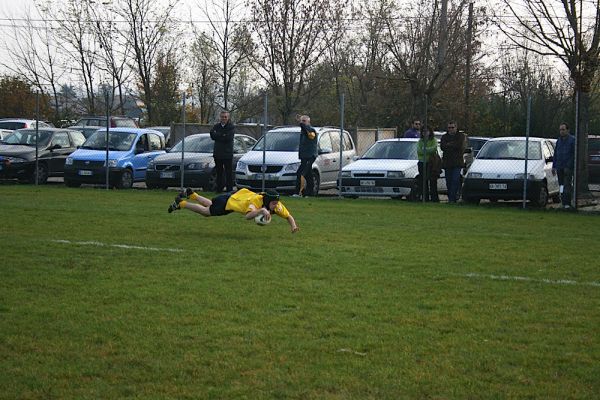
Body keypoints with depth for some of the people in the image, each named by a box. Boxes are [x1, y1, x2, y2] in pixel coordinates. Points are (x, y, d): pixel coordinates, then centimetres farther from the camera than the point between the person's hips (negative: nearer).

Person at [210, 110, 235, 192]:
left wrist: (217, 135, -11)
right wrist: (223, 136, -15)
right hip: (217, 153, 4)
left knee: (229, 172, -1)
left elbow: (228, 137, -16)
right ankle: (219, 189, 15)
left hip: (228, 153, -4)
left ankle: (230, 189, 2)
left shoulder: (231, 127, -2)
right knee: (219, 172, 10)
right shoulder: (216, 126, 11)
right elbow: (212, 136, -3)